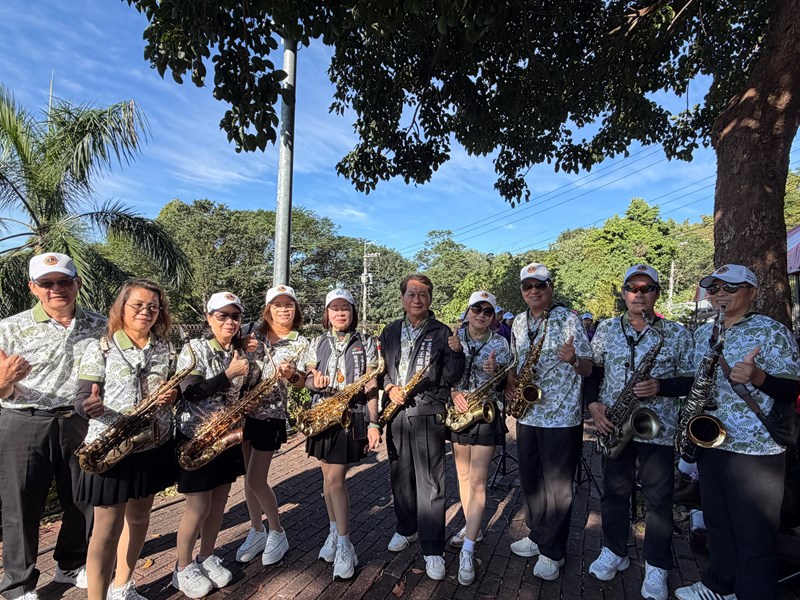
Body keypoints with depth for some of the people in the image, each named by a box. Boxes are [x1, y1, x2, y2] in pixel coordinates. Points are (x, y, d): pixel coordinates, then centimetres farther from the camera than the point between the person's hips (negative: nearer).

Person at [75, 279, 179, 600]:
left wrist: (173, 394, -10)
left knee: (139, 517, 18)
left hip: (154, 446, 5)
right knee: (108, 528, 2)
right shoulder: (100, 348, -8)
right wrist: (90, 406, -34)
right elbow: (81, 398, -11)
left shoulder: (165, 347, 3)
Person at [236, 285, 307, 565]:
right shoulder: (255, 333, 4)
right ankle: (256, 531, 33)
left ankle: (277, 533, 21)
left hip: (271, 415, -4)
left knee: (256, 480, -2)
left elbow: (302, 382, -1)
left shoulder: (301, 343, -5)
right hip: (243, 409, 5)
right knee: (249, 477, 14)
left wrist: (291, 375, -21)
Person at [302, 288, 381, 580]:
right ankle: (335, 531, 32)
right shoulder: (317, 343, 8)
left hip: (352, 416, -4)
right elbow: (308, 379, 9)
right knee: (328, 477, 12)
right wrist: (315, 383, -15)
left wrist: (373, 423, -7)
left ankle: (344, 546, 9)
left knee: (334, 479, -6)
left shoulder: (365, 343, 0)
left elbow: (371, 386, -2)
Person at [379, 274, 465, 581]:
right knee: (399, 474, 15)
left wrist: (456, 353, -21)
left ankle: (432, 548, 12)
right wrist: (389, 387, -4)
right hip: (395, 411, 4)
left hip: (428, 413, -4)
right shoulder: (390, 331, 9)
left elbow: (451, 377, -3)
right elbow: (380, 367, 14)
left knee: (430, 481, 0)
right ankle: (406, 527, 37)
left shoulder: (441, 332, -1)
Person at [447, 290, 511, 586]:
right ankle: (472, 528, 35)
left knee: (477, 481, -5)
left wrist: (495, 371, -24)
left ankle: (467, 552, 1)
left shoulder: (500, 343, -4)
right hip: (458, 412, 3)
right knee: (463, 475, 15)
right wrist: (453, 392, -14)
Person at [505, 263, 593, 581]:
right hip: (527, 414, 6)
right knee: (530, 480, 17)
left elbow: (588, 368, -8)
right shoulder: (519, 322, 7)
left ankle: (553, 552, 24)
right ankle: (537, 535, 37)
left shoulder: (568, 319, -9)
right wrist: (510, 382, -2)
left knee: (557, 486, 7)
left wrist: (573, 360, -30)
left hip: (561, 416, -5)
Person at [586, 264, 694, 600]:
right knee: (614, 491, 14)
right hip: (613, 426, 2)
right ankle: (614, 551, 33)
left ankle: (656, 567, 26)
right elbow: (592, 371, 8)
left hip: (658, 429, -2)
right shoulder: (606, 329, 4)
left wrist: (660, 386, -18)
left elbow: (691, 380, 0)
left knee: (659, 498, 8)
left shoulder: (677, 333, -2)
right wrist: (594, 403, -6)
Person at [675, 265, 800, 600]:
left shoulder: (771, 331, -8)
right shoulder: (702, 334, 11)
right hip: (709, 444, 7)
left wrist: (757, 376, -33)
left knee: (754, 537, 3)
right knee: (717, 524, 21)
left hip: (755, 450, -6)